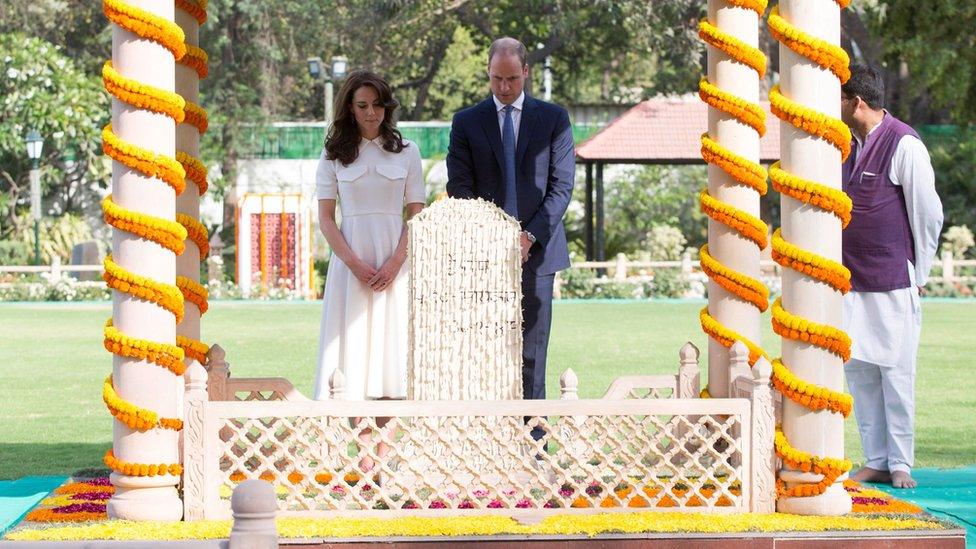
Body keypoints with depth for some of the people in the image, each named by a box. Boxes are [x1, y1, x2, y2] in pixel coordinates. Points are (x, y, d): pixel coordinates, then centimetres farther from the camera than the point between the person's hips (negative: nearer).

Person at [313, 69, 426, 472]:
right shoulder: (334, 156, 6)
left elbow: (416, 214, 4)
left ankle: (385, 442, 1)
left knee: (390, 341, -2)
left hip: (395, 260, 0)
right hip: (351, 258, 0)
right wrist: (354, 262, -10)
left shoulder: (406, 153, 7)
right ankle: (365, 444, -3)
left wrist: (395, 262, -9)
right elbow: (326, 218, 2)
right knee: (355, 341, -4)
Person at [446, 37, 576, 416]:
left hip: (536, 249, 0)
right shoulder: (467, 122, 8)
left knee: (532, 351, 0)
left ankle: (531, 432, 3)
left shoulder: (554, 119, 7)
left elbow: (561, 185, 1)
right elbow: (460, 189, 2)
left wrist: (530, 236, -11)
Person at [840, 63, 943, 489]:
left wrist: (917, 274, -2)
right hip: (851, 281, 7)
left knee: (896, 373, -3)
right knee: (859, 370, 5)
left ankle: (900, 463, 4)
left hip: (894, 284, -7)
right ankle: (875, 461, 10)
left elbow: (928, 214, -6)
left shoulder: (904, 145, -9)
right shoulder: (849, 145, 12)